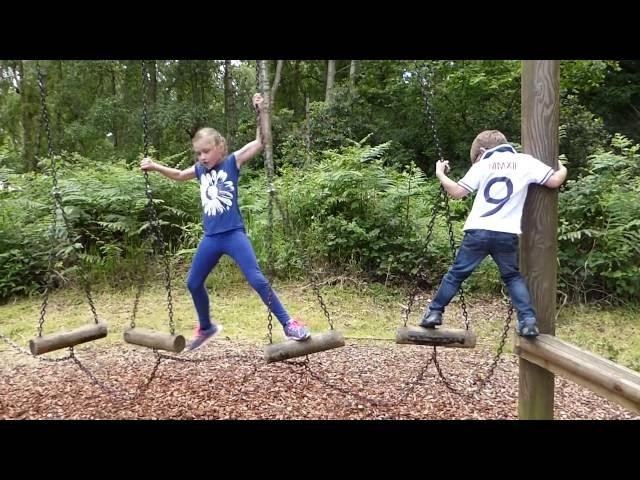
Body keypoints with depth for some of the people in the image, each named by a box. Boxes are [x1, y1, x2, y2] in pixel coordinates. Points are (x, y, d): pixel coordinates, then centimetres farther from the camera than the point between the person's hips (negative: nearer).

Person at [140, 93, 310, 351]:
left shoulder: (233, 162, -4)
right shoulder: (200, 170, 9)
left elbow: (261, 141, -12)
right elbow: (179, 175, 30)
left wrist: (261, 112, -22)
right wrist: (154, 166, 21)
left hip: (234, 234, -6)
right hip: (211, 237, 6)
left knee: (256, 279, -14)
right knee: (193, 283, 15)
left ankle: (288, 324, -4)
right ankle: (206, 327, 36)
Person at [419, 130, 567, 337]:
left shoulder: (482, 164, 8)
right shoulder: (525, 161, 9)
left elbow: (457, 192, 3)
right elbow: (554, 181, 4)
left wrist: (440, 174, 18)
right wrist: (563, 170, 27)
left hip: (478, 231, -1)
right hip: (507, 234, 1)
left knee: (457, 273, 11)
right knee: (513, 276, 18)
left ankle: (434, 313, 16)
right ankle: (528, 321, 8)